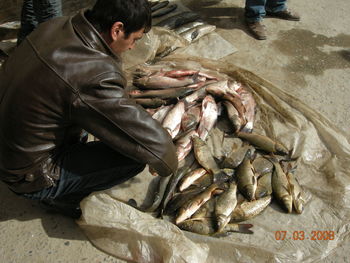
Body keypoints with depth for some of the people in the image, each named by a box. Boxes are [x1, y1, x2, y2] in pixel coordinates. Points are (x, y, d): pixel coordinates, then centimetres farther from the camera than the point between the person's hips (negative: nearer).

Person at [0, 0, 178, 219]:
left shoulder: (54, 26, -8)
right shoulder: (94, 76, -33)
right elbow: (154, 142, -26)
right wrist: (168, 164, -4)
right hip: (29, 176, -8)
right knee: (136, 155, -14)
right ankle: (60, 197, 5)